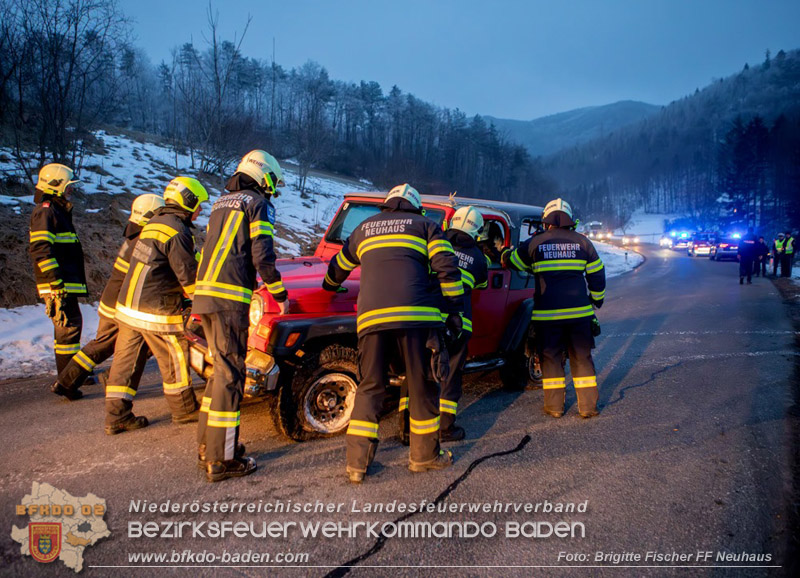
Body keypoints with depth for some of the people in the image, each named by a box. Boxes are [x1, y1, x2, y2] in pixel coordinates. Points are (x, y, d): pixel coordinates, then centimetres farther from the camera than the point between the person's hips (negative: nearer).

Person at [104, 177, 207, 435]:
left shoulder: (155, 222, 15)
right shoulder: (177, 232, -16)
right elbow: (188, 275, -16)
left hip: (127, 306, 9)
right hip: (156, 312, -9)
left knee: (125, 361, 11)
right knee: (174, 360, 7)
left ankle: (116, 416, 16)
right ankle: (184, 410, 21)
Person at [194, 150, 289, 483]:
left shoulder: (222, 203, 23)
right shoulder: (258, 204, -2)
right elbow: (262, 257, -11)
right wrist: (281, 296, -1)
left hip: (205, 293, 9)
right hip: (230, 298, -9)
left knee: (222, 369, 17)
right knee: (230, 375, -4)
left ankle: (207, 447, 24)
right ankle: (221, 461, 1)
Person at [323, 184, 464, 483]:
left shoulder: (365, 228, 24)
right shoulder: (425, 226, 15)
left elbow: (339, 266, 35)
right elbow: (447, 268, 1)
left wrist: (329, 286, 55)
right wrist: (454, 310, 4)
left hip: (371, 317, 3)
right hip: (415, 315, -2)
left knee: (370, 387, 10)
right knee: (422, 385, 10)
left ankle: (357, 462, 8)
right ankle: (424, 455, 20)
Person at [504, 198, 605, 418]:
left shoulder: (534, 243, 0)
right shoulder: (582, 242, 5)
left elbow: (511, 263, 13)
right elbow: (597, 274, 12)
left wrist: (505, 254, 36)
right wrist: (597, 299, 27)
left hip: (547, 313, -2)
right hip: (579, 311, 2)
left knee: (550, 357, 9)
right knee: (581, 357, 10)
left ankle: (554, 405, 12)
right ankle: (588, 405, 12)